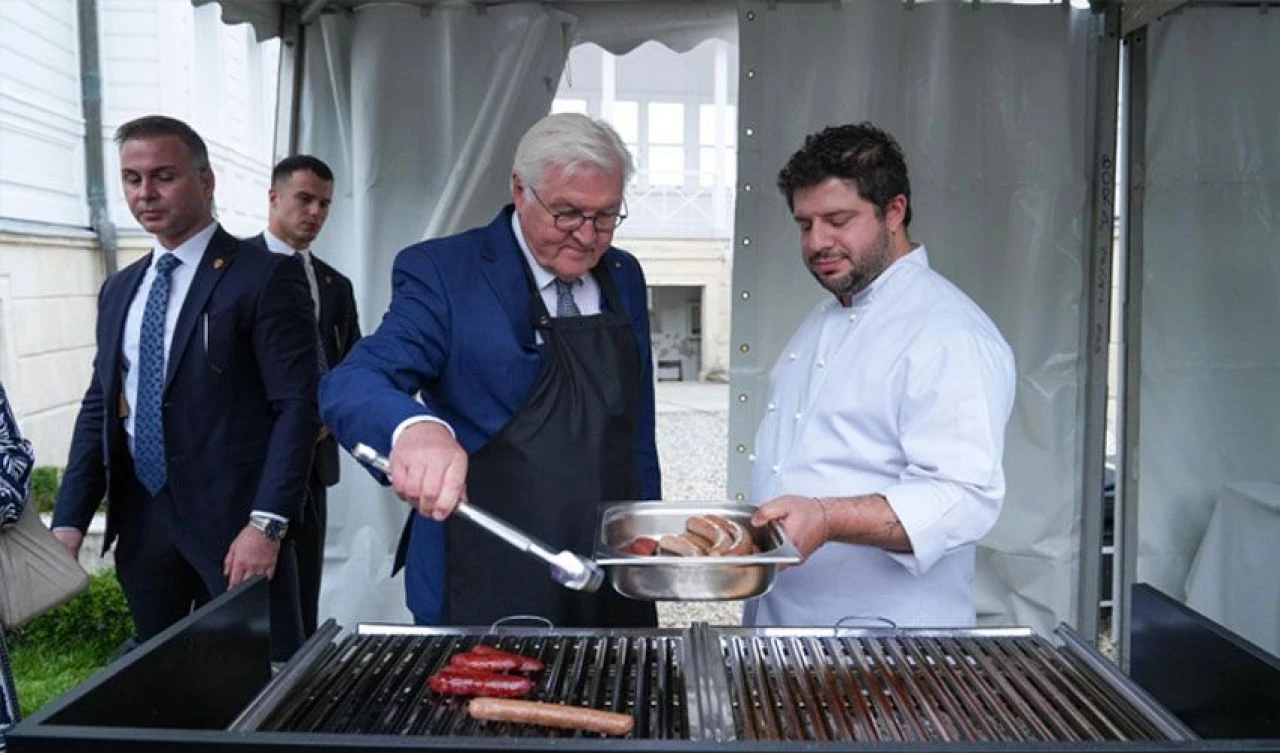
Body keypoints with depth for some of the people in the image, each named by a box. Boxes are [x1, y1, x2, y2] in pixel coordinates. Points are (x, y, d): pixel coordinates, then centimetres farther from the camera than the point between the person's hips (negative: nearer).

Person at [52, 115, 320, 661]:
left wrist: (267, 523, -20)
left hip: (232, 519, -6)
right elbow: (99, 405, 14)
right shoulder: (119, 290, 14)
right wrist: (69, 519, 5)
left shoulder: (266, 277, -8)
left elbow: (297, 405, -14)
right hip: (139, 520, 6)